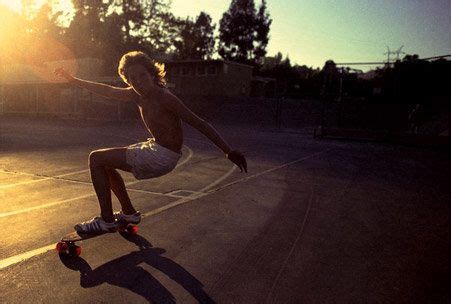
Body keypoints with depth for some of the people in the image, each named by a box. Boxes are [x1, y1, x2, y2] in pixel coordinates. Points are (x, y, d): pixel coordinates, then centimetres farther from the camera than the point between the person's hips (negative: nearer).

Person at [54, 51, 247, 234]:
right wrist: (74, 80, 24)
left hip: (163, 157, -9)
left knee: (96, 159, -5)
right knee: (105, 163, 25)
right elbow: (108, 91, 19)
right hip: (154, 148, 9)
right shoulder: (138, 95, 4)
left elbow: (200, 124, -19)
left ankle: (107, 221, 3)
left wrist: (230, 152, -20)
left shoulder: (164, 98, -20)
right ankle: (129, 213, 31)